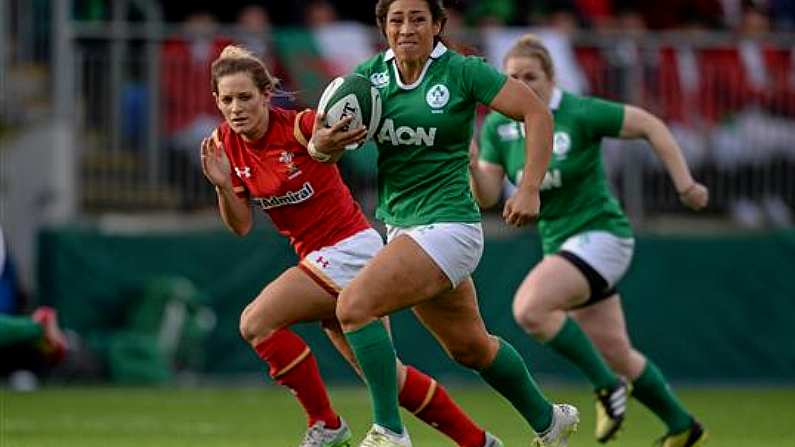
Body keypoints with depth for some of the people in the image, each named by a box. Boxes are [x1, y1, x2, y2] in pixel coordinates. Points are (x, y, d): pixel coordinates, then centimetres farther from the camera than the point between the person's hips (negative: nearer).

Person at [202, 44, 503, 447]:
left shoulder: (299, 126, -19)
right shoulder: (225, 145, -1)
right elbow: (241, 225, 1)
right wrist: (223, 186, -17)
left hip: (349, 248, -7)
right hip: (318, 256, 7)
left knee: (256, 322, -18)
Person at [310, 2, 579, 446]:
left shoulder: (462, 71, -11)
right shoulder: (372, 74, 3)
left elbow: (537, 113, -9)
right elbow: (322, 147, 2)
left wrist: (530, 189, -16)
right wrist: (327, 141, -22)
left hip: (447, 225, -7)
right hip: (401, 224, 7)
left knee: (355, 305, -22)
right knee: (470, 346, 19)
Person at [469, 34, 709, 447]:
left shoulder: (579, 114, -17)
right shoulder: (497, 126, 0)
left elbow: (650, 125, -9)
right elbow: (487, 197, -3)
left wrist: (684, 185, -10)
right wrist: (472, 167, -24)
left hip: (600, 234, -7)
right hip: (560, 243, 7)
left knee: (529, 307, -28)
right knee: (616, 354, 11)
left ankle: (607, 386, -13)